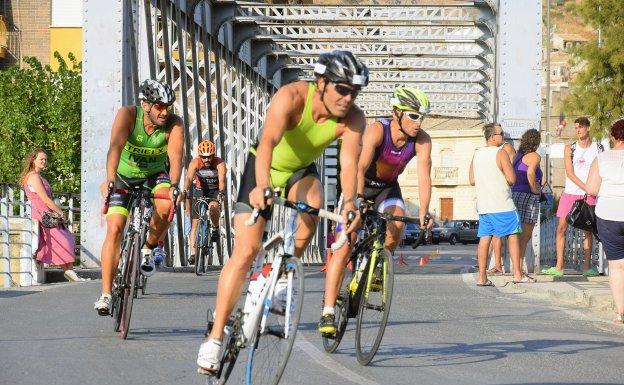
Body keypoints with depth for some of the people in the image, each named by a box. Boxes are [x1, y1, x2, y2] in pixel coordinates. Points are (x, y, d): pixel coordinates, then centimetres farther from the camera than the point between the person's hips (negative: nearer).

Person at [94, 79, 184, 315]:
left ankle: (148, 249, -4)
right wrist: (109, 179, -54)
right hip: (124, 176, -1)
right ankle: (106, 294, -11)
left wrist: (173, 185, -53)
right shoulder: (127, 114, -25)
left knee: (165, 205, -32)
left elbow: (175, 155, -35)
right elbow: (116, 146, -39)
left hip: (155, 175, 1)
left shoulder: (174, 124, -22)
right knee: (114, 229, -14)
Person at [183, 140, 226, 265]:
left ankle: (215, 228, -7)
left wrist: (221, 192, -57)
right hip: (199, 191, 2)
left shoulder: (219, 163, -23)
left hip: (215, 191, -1)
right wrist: (185, 191, -52)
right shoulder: (195, 163, -20)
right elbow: (189, 178, -35)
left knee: (213, 207, -35)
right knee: (195, 223, -7)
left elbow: (222, 179, -37)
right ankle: (193, 253, -7)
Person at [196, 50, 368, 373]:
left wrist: (350, 201, -53)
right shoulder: (292, 97, -33)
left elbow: (349, 163, -34)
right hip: (264, 168, -3)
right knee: (245, 251, -11)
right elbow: (268, 141, -47)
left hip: (301, 171, 3)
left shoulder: (353, 120, -22)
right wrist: (261, 185, -63)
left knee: (311, 207, -32)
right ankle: (215, 337, -5)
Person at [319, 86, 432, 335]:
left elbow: (424, 177, -29)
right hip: (359, 186, -3)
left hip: (387, 188, 3)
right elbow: (360, 166, -43)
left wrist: (423, 214, -43)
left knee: (396, 225, -30)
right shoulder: (377, 130, -31)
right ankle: (328, 313, -11)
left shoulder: (422, 141, -21)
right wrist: (357, 199, -58)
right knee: (344, 247, -13)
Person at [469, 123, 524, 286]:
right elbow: (511, 179, -14)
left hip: (483, 204, 6)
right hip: (502, 205, -6)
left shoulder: (477, 154, 9)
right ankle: (517, 274, 1)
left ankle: (482, 277, 1)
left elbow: (472, 180, 13)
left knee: (484, 238, 5)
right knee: (513, 236, 4)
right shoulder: (500, 153, -11)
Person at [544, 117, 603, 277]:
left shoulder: (598, 148, 4)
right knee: (561, 228, -3)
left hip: (589, 195, 0)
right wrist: (586, 188, -14)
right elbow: (569, 173, -5)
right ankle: (559, 267, 0)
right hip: (570, 193, 1)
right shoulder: (570, 148, 3)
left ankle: (587, 267, 5)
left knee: (588, 230, 2)